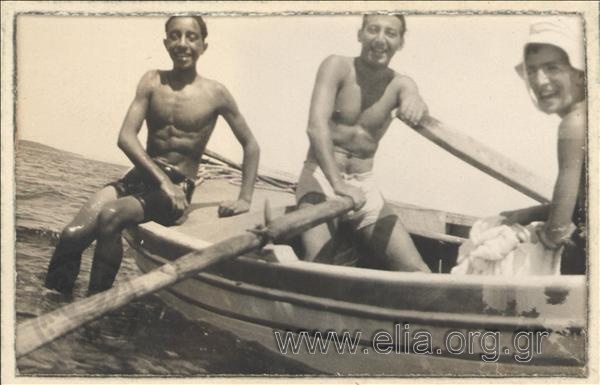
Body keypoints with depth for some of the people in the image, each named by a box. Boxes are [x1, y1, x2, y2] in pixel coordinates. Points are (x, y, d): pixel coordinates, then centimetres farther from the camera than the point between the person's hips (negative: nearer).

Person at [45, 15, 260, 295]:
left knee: (110, 216, -32)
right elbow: (126, 137, -6)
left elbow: (250, 145, 7)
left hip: (179, 187, -3)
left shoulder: (215, 94, -2)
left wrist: (245, 198, -2)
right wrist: (163, 180, -19)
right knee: (74, 233, -23)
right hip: (141, 177, 3)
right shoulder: (152, 81, 4)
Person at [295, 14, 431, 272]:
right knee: (316, 263, -28)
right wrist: (338, 184, -36)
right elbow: (316, 126, -23)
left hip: (364, 185, 4)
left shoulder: (400, 84, 4)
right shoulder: (337, 67, -9)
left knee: (418, 273, -4)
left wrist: (416, 103, -47)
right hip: (321, 177, -4)